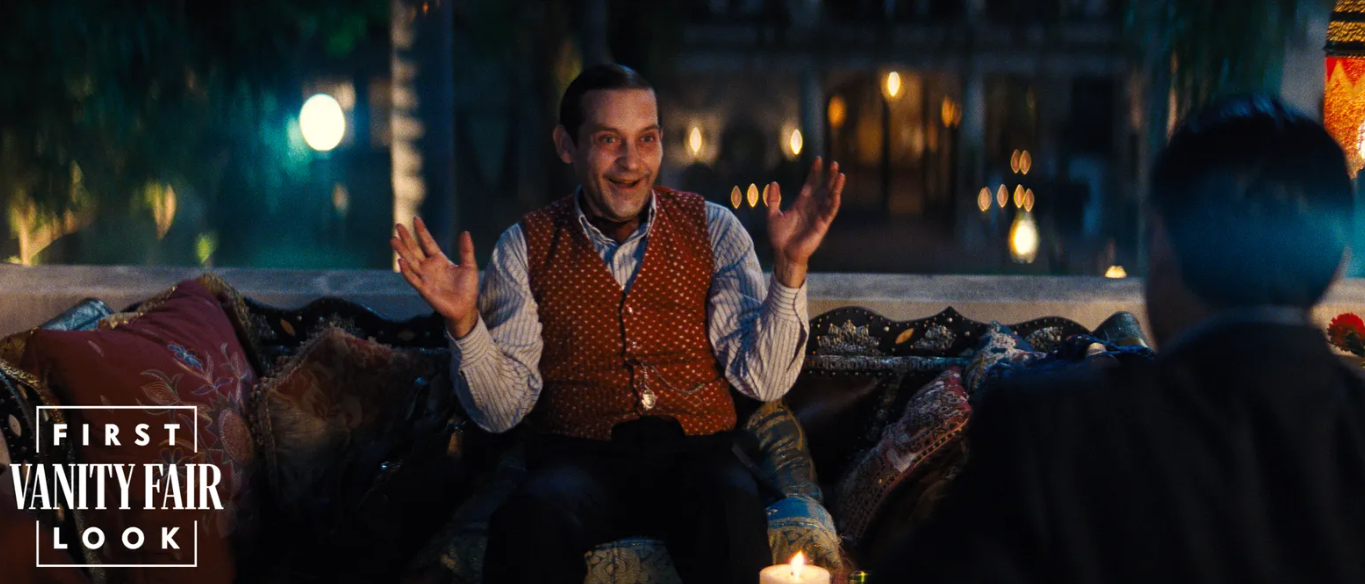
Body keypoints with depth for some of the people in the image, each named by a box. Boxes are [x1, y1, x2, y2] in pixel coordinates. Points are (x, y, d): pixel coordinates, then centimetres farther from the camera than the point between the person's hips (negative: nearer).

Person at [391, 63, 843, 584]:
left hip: (697, 450, 1)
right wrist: (463, 322, -13)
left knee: (732, 505, -35)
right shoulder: (526, 248, 8)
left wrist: (789, 267, -11)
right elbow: (503, 410, 4)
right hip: (579, 457, 0)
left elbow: (763, 382, 1)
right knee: (535, 516, -35)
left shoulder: (711, 229, 8)